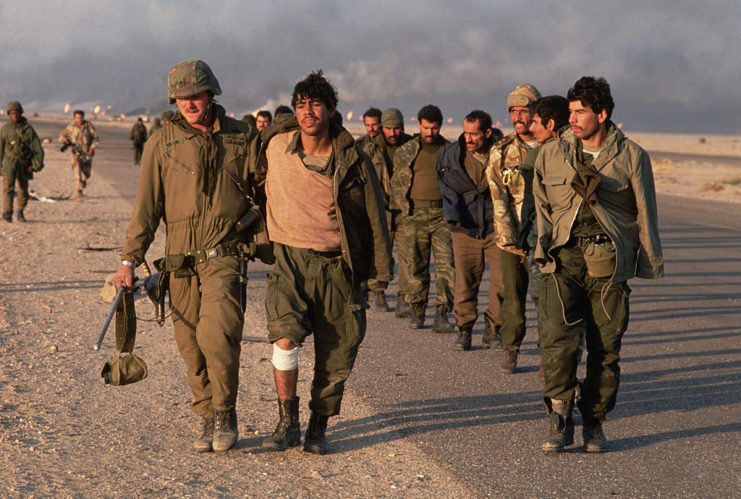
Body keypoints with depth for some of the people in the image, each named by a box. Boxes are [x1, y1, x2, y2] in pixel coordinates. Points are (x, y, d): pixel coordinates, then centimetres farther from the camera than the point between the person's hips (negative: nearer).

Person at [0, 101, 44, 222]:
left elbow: (37, 148, -6)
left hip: (25, 163, 1)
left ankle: (20, 212, 30)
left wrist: (36, 165, -15)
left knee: (23, 190, 11)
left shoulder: (28, 129, -5)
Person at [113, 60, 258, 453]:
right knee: (191, 345, 3)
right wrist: (129, 261, 1)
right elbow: (146, 207, 6)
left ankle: (225, 413, 1)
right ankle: (209, 420, 21)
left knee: (216, 334, -19)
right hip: (181, 259, 2)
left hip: (225, 254, -2)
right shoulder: (162, 143, 4)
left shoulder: (241, 136, 4)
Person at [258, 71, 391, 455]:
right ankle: (287, 422, -7)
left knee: (336, 358, 1)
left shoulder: (353, 162, -2)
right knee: (285, 336, -22)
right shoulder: (276, 147, 1)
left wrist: (380, 272, 4)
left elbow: (375, 219, 5)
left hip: (337, 265, 0)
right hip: (291, 260, 0)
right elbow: (255, 181, 22)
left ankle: (318, 427, 23)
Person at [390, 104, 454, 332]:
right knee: (415, 266, 4)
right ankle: (417, 310, 17)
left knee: (446, 264, -9)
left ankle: (441, 314, -7)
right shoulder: (405, 152, 10)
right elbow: (396, 184, 14)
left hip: (444, 214, 0)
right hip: (414, 216, 0)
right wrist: (398, 212, 7)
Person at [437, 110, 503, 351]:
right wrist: (453, 216, -2)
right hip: (465, 229, 1)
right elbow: (447, 188, 9)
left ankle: (493, 328, 14)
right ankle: (464, 331, 12)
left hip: (496, 227, -1)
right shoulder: (451, 154, 0)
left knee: (502, 280, -4)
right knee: (465, 282, -1)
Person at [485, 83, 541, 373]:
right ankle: (510, 352, 19)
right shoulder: (501, 152, 5)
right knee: (513, 297, 2)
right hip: (513, 237, 1)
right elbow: (498, 199, 0)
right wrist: (509, 238, -8)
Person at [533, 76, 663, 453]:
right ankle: (559, 417, -7)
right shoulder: (551, 154, 13)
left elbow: (645, 215, 11)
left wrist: (650, 266, 10)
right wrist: (543, 248, 4)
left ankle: (594, 423, 14)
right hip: (563, 257, 1)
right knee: (558, 336, -15)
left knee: (606, 347, 1)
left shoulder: (631, 156, 7)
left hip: (610, 262, -1)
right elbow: (541, 207, 18)